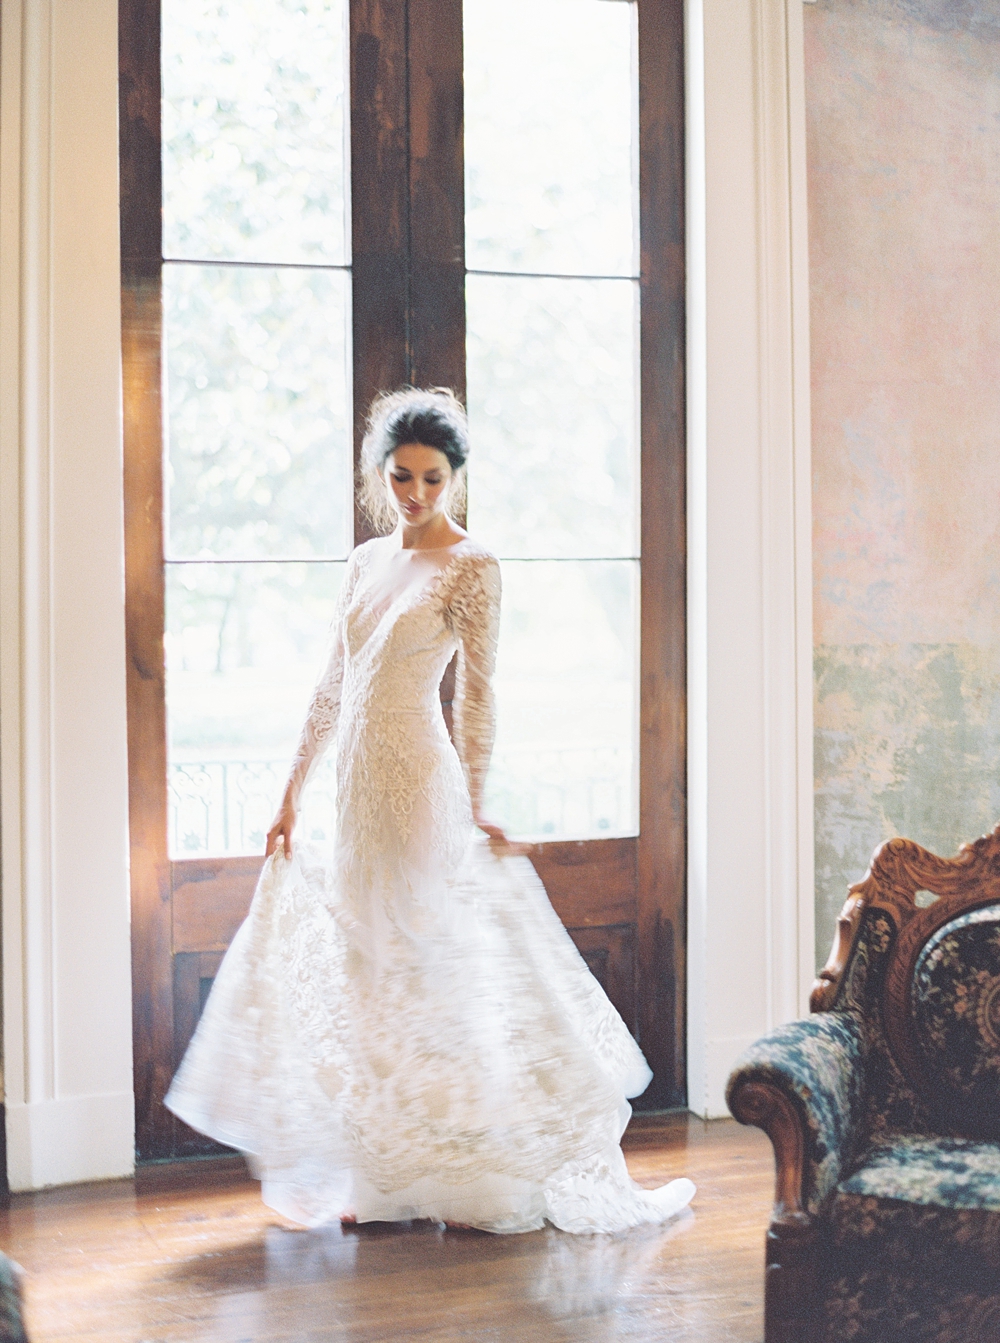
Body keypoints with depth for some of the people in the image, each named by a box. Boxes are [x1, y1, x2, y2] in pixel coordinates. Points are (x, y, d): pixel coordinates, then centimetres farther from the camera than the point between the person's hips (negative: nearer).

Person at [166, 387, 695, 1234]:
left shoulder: (470, 568, -6)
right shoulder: (366, 562, 14)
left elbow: (477, 694, -11)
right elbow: (333, 689, 16)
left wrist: (475, 806, -18)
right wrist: (293, 796, 14)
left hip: (418, 783, -7)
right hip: (357, 786, 7)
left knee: (429, 973, -4)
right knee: (364, 979, 10)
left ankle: (465, 1177, 6)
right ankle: (389, 1181, 20)